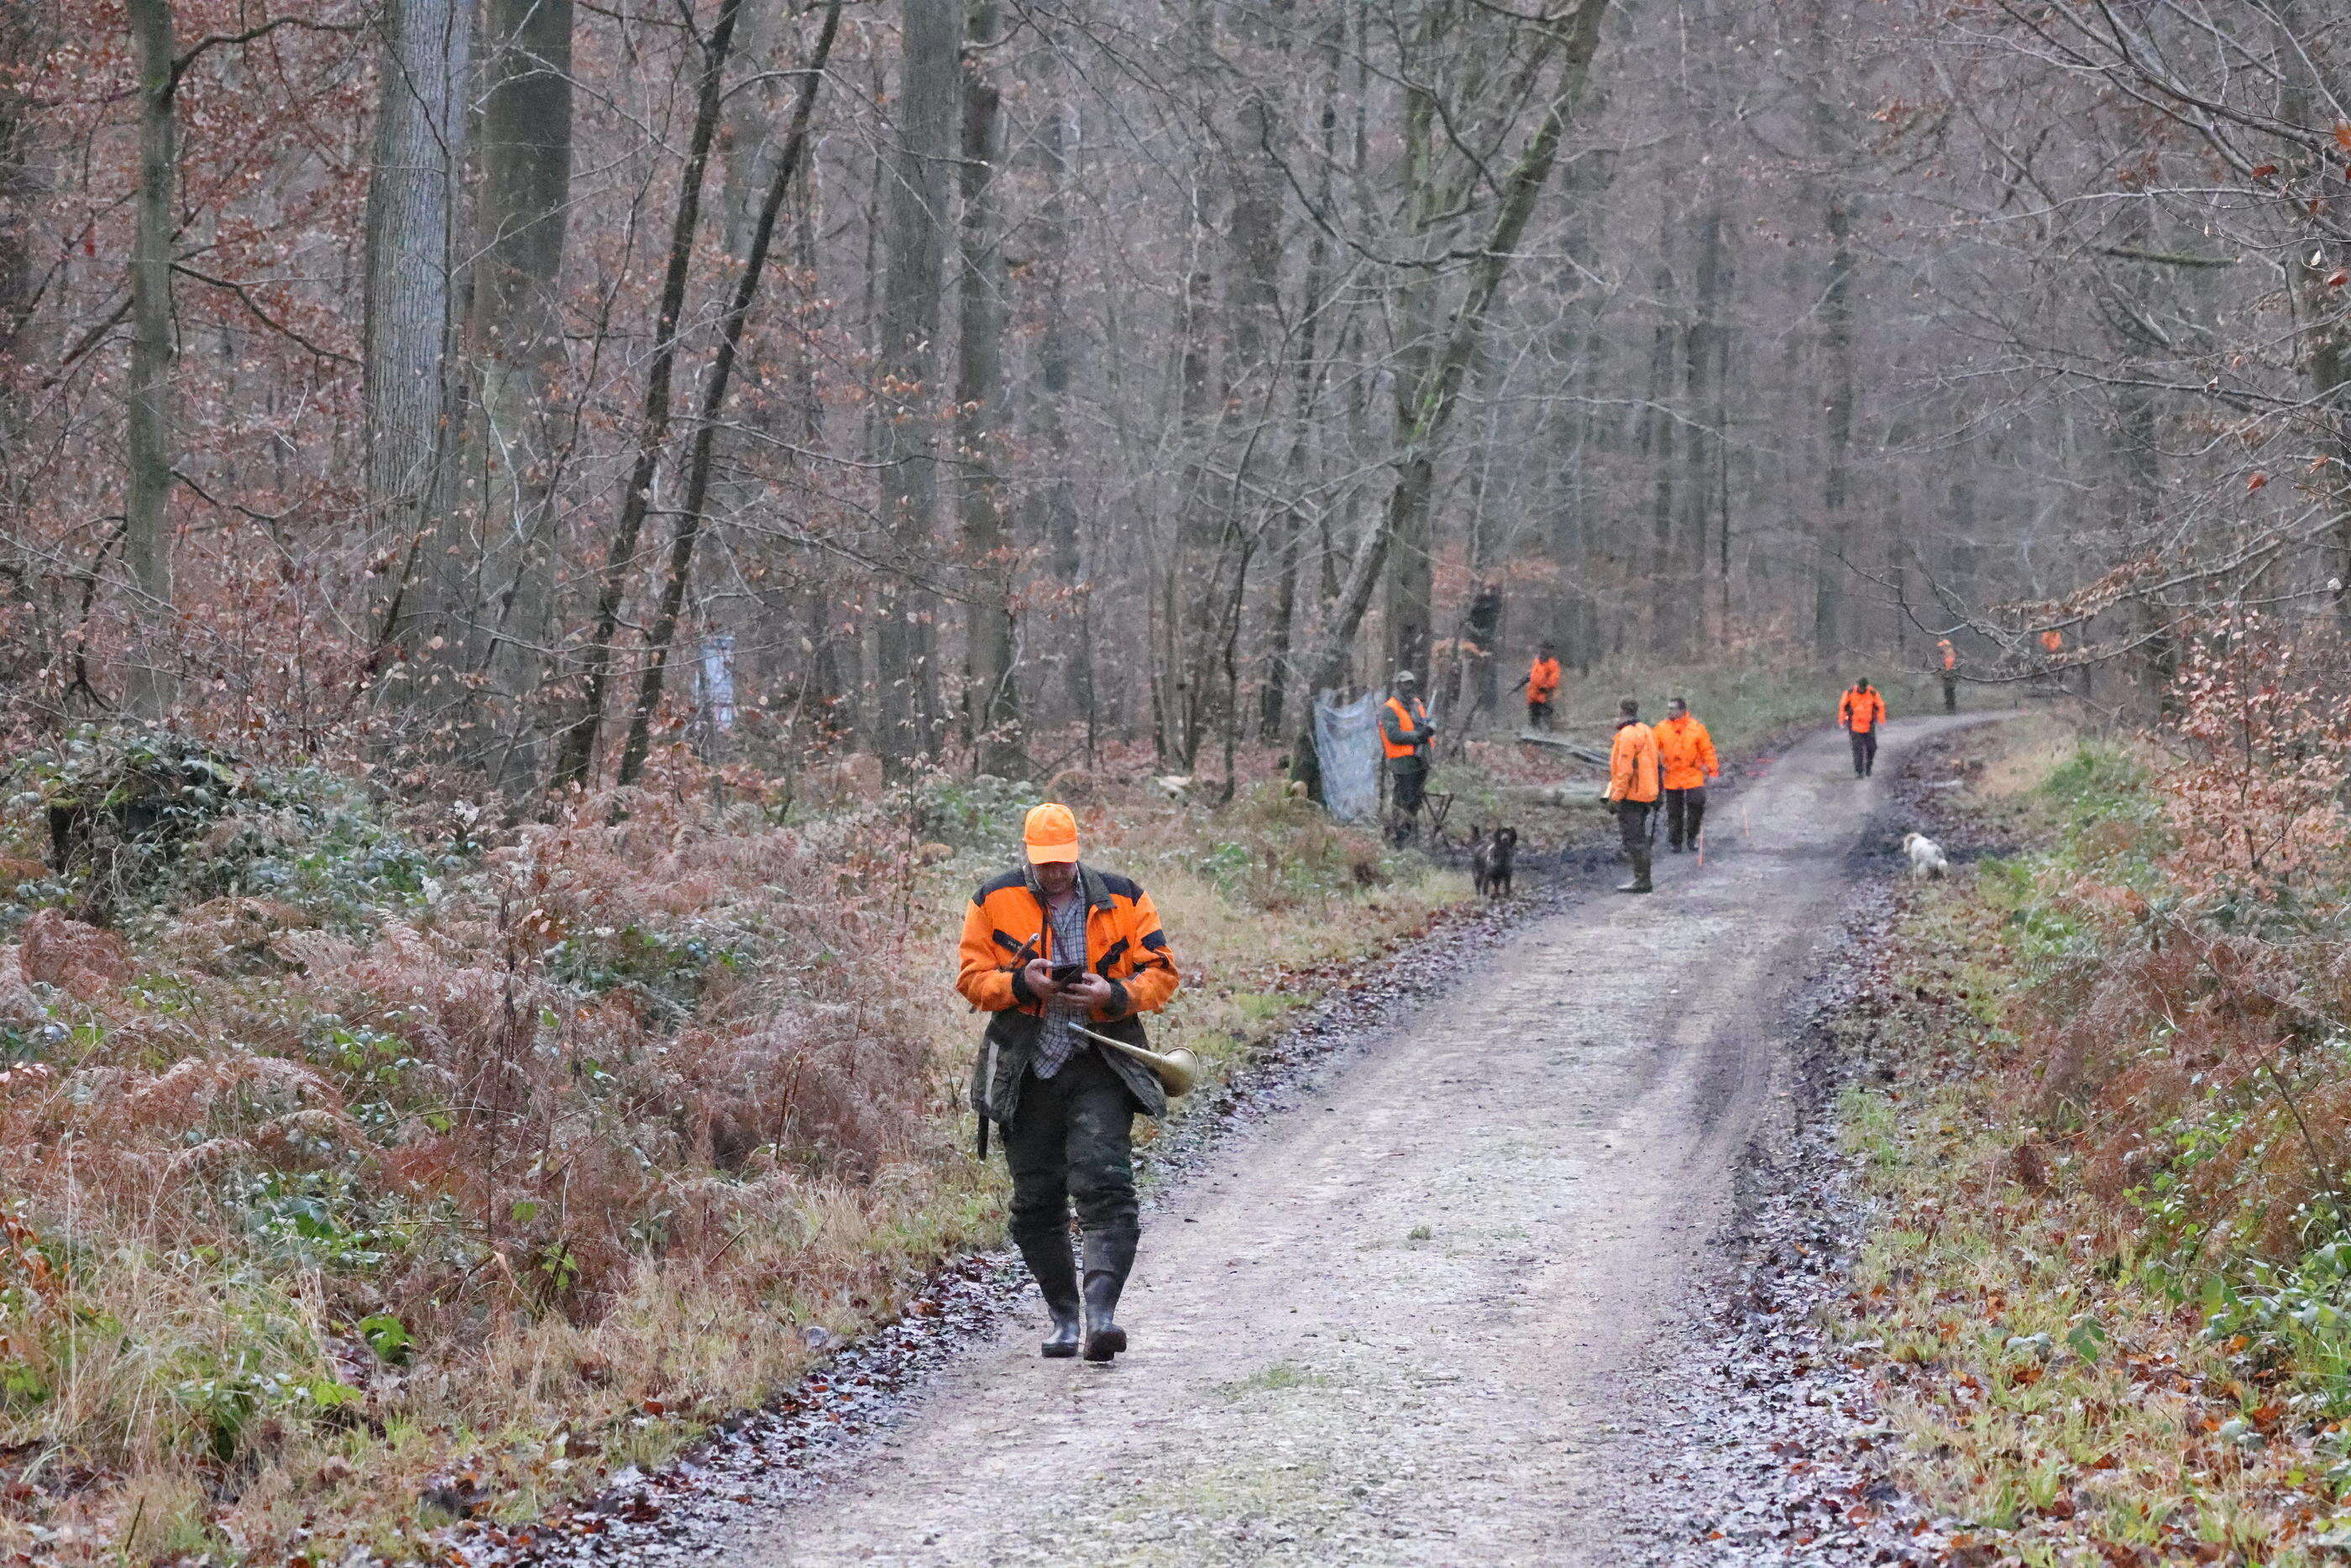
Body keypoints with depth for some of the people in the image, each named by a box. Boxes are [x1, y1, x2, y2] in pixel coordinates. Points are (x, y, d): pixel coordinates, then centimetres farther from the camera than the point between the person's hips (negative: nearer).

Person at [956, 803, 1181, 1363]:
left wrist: (1114, 996, -15)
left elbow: (1161, 972, 4)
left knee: (1105, 1186, -17)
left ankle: (1101, 1310, -24)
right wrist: (1022, 983, -15)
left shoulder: (1123, 899, 5)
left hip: (1100, 1069, -2)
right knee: (1036, 1201, 5)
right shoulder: (995, 902, 6)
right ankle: (1064, 1316, 19)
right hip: (1026, 1074, 2)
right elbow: (972, 977, 4)